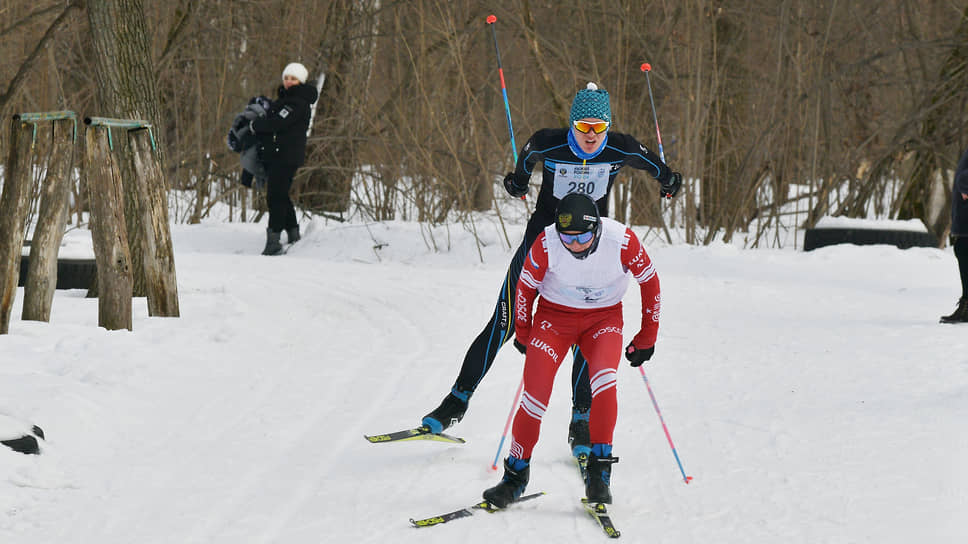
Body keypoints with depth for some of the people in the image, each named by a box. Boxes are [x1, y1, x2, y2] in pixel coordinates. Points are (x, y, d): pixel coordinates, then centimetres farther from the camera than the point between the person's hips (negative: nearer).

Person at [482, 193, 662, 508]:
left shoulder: (621, 240, -25)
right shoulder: (546, 244, -24)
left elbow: (649, 281, -6)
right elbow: (526, 286, -4)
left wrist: (647, 337, 1)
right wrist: (522, 333, 9)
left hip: (604, 318, 0)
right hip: (554, 316, 0)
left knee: (604, 379, -28)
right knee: (536, 393, -14)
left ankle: (599, 471, -20)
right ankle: (516, 475, 4)